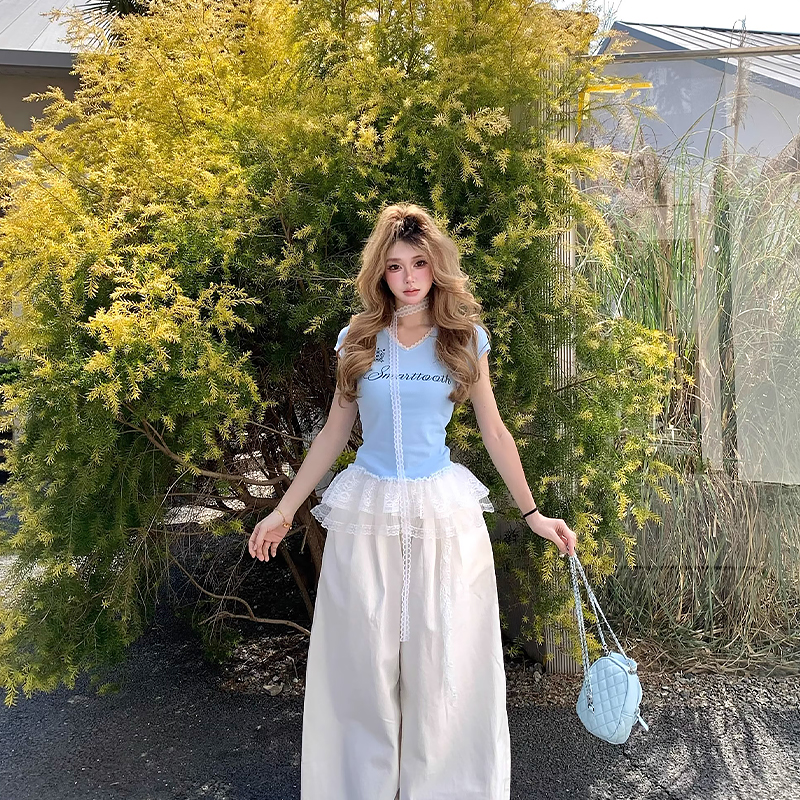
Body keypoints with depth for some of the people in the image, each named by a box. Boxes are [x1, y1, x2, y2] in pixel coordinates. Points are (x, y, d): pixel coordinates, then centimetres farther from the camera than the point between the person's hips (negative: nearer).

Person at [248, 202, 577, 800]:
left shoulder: (465, 338, 2)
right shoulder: (358, 339, 5)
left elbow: (494, 431, 7)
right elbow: (335, 431, 10)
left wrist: (533, 514, 6)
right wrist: (285, 510, 10)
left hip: (444, 513, -1)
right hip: (366, 513, 1)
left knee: (444, 666, 6)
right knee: (362, 664, 8)